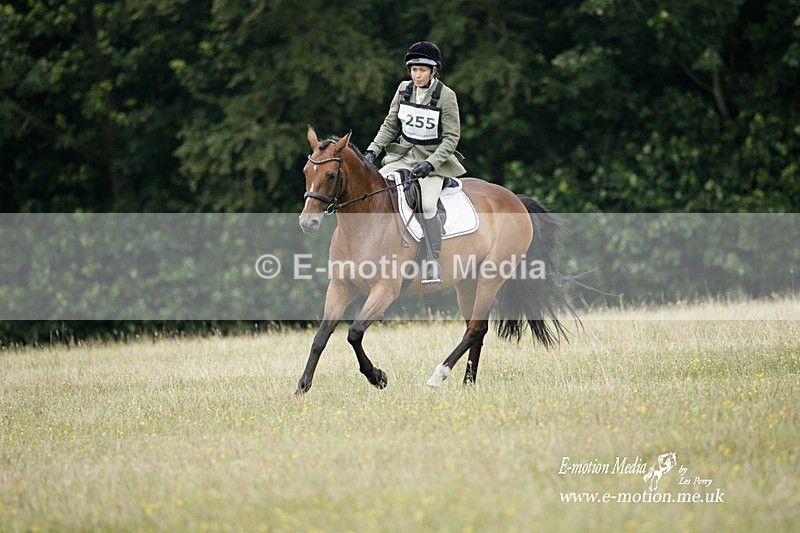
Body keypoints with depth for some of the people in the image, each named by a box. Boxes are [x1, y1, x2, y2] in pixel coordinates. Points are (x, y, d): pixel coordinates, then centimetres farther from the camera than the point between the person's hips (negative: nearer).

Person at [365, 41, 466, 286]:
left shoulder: (446, 96, -11)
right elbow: (390, 125, 10)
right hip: (403, 155, 5)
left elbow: (451, 137, -11)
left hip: (434, 158, -5)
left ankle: (434, 263, -19)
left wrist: (430, 164, -22)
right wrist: (373, 150, -4)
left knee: (427, 205, -27)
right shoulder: (404, 89, 3)